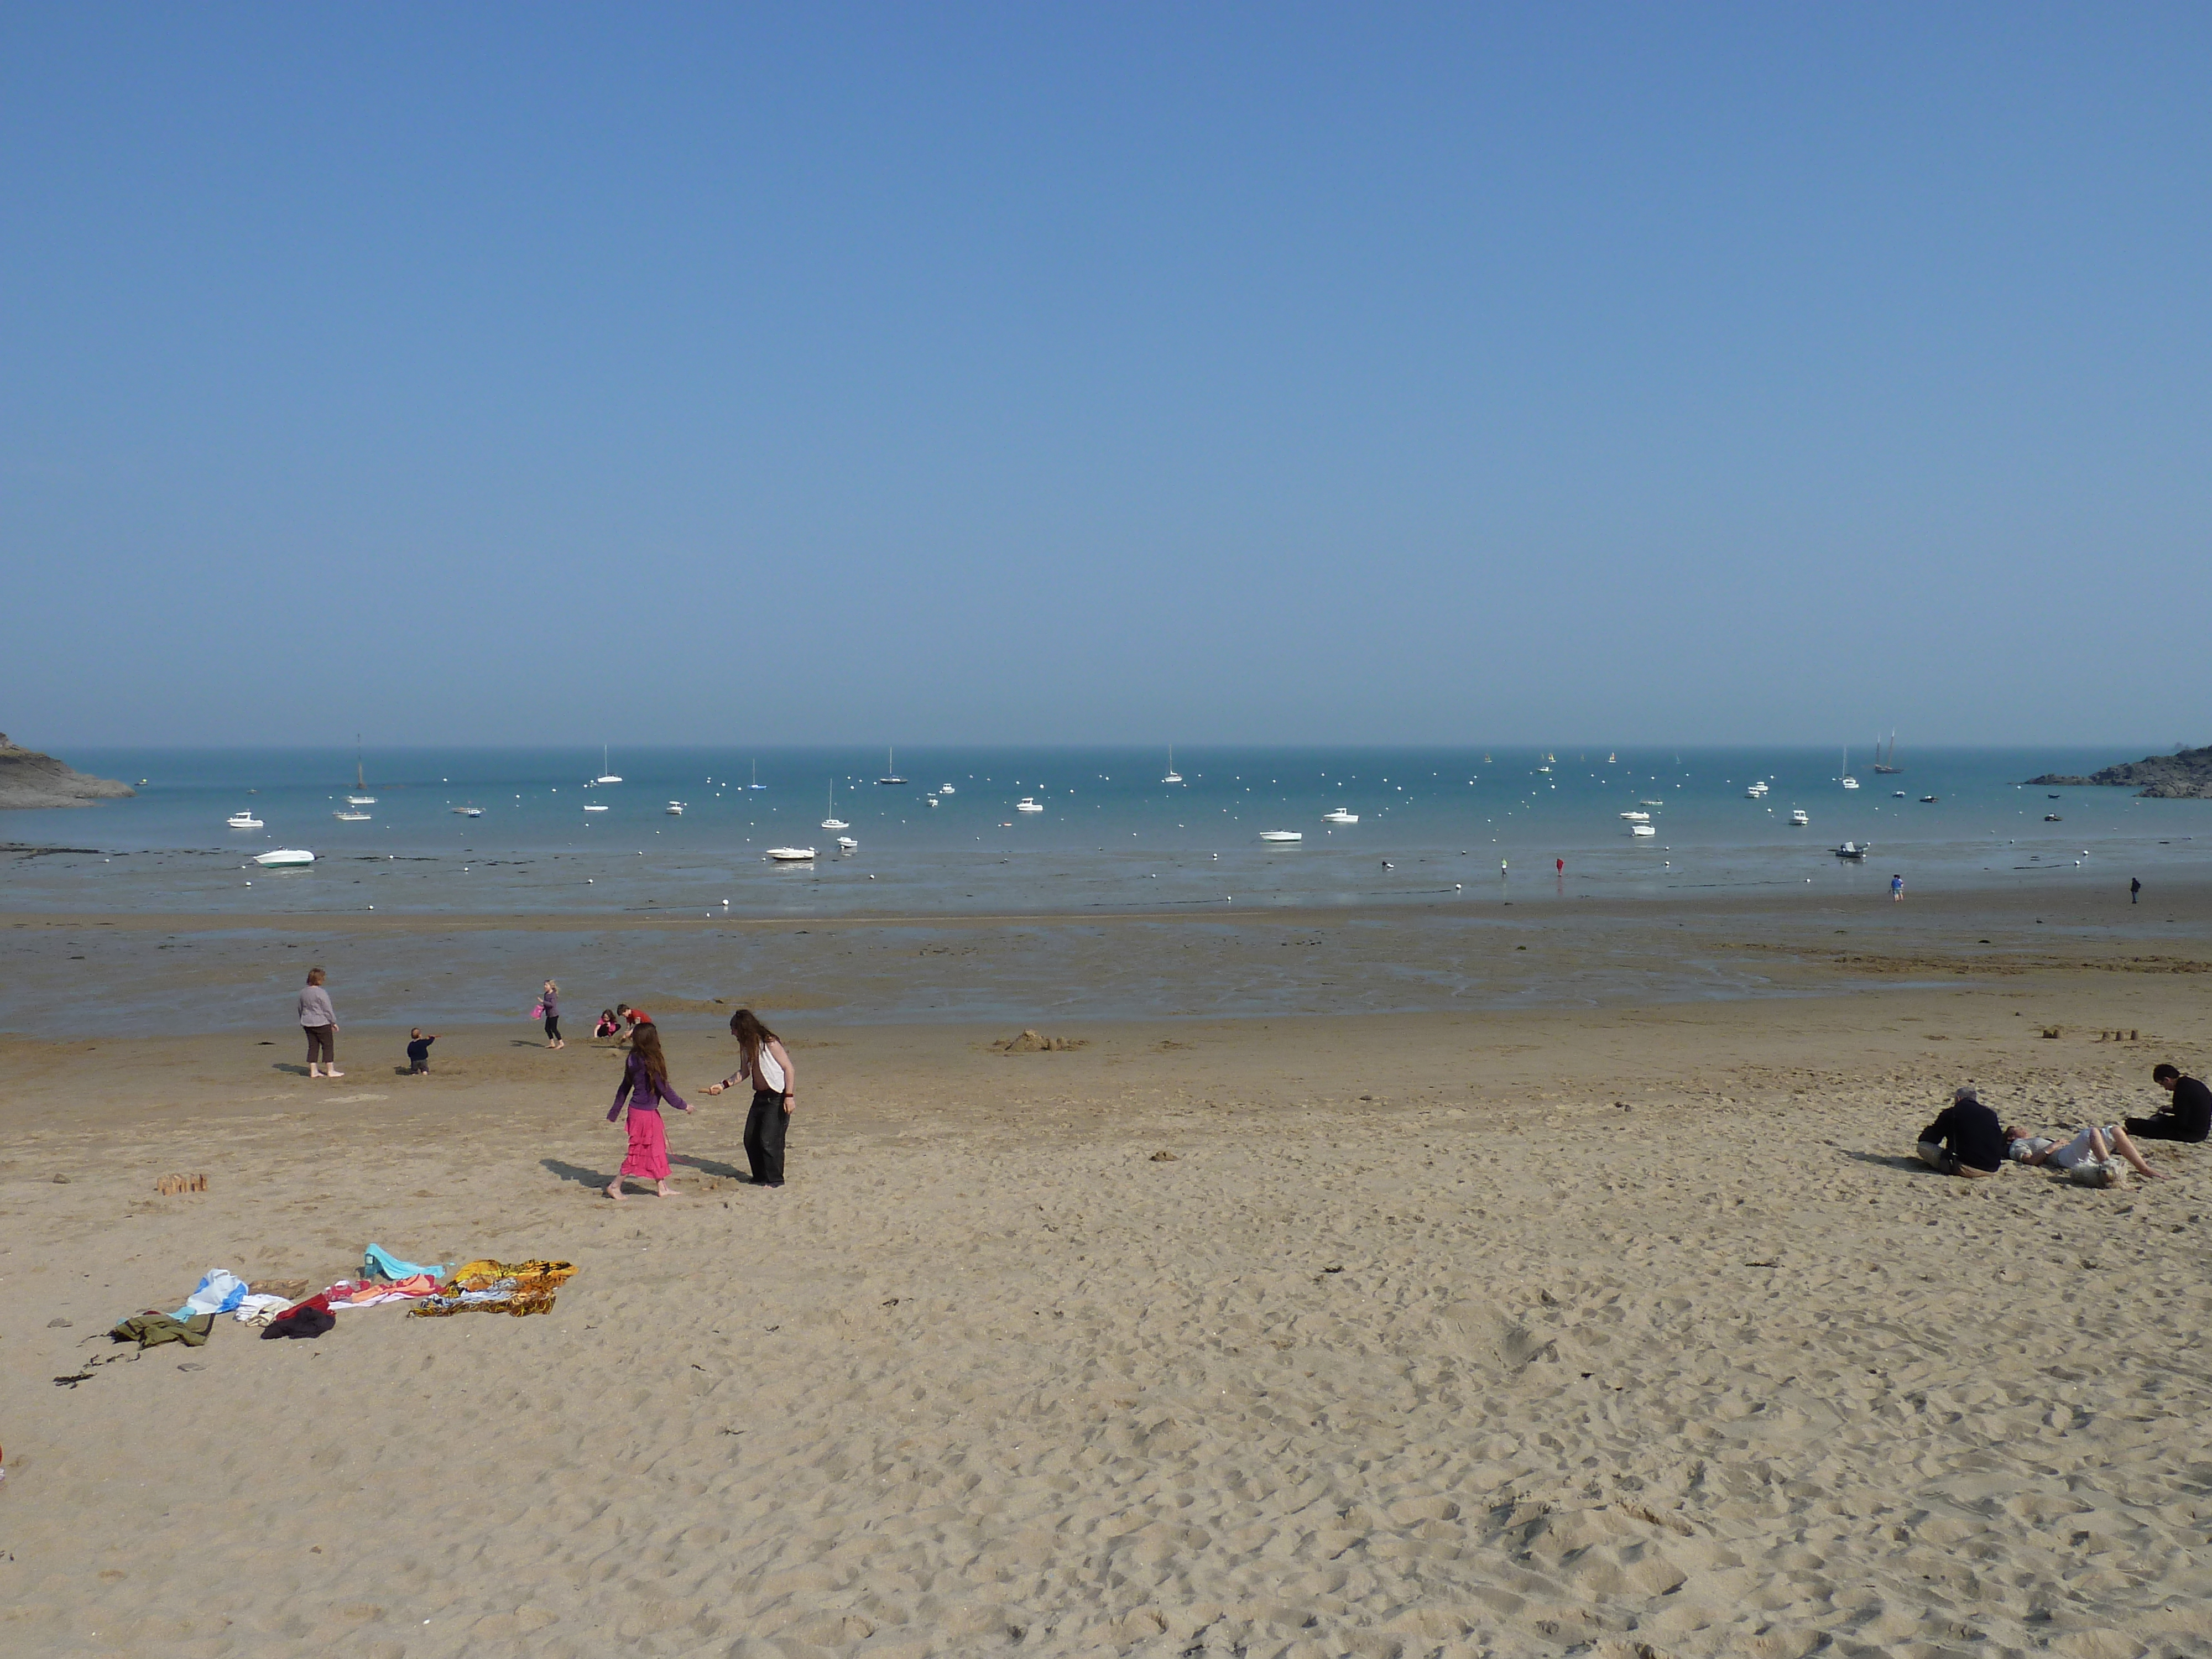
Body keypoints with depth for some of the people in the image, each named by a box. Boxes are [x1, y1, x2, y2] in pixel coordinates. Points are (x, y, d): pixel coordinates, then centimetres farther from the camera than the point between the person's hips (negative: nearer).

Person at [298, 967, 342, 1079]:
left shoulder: (303, 993, 7)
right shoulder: (321, 993, -16)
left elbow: (301, 1009, 17)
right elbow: (328, 1010, -14)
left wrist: (302, 1023, 27)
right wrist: (333, 1022, -5)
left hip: (308, 1024, 7)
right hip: (322, 1023, -7)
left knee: (313, 1046, 11)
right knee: (328, 1046, 1)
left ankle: (313, 1071, 11)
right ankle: (330, 1070, 2)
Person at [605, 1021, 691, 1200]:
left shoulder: (634, 1060, 4)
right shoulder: (649, 1062, -22)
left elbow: (624, 1087, 11)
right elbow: (663, 1088, -17)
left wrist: (614, 1112, 18)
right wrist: (683, 1105, -4)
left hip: (650, 1112, 9)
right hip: (645, 1113, -9)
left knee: (658, 1148, 15)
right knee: (639, 1151, 3)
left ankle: (662, 1187, 23)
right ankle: (615, 1186, 13)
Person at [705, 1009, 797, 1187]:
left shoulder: (770, 1043, -17)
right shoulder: (746, 1046, 6)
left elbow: (789, 1069, -15)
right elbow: (744, 1072, 19)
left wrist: (789, 1096, -19)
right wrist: (723, 1085, 11)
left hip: (777, 1098, -8)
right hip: (760, 1097, 9)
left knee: (769, 1139, -10)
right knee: (750, 1139, 7)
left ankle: (774, 1179, 3)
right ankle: (760, 1177, 20)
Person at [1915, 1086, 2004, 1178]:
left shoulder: (1951, 1113, 2)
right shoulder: (1991, 1114, 12)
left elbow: (1924, 1140, 9)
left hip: (1965, 1169, -4)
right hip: (1993, 1170, 4)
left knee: (1922, 1147, 3)